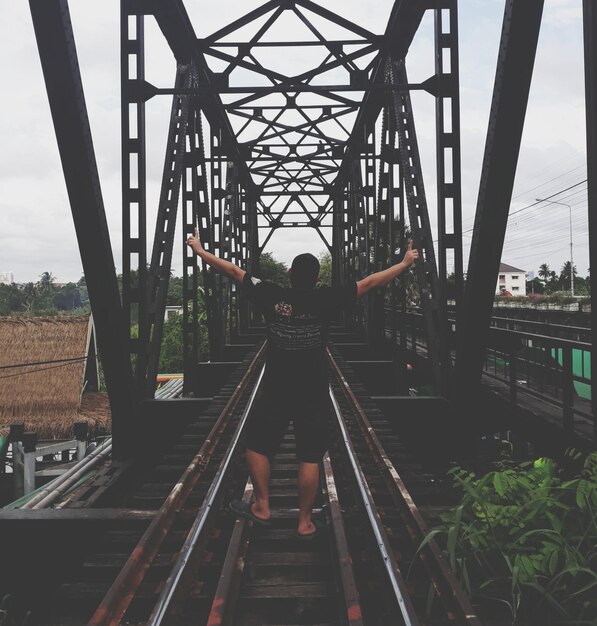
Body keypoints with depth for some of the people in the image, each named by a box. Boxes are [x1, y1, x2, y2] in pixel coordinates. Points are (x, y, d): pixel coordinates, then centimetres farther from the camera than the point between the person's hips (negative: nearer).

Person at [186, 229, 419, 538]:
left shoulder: (272, 296, -7)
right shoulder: (326, 300, -9)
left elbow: (232, 270, 1)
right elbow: (369, 282, -2)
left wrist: (199, 249, 13)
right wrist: (405, 263, 8)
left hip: (275, 391, 0)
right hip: (314, 395, 0)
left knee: (257, 445, 19)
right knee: (309, 458, 7)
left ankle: (261, 507, 26)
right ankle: (305, 522, 15)